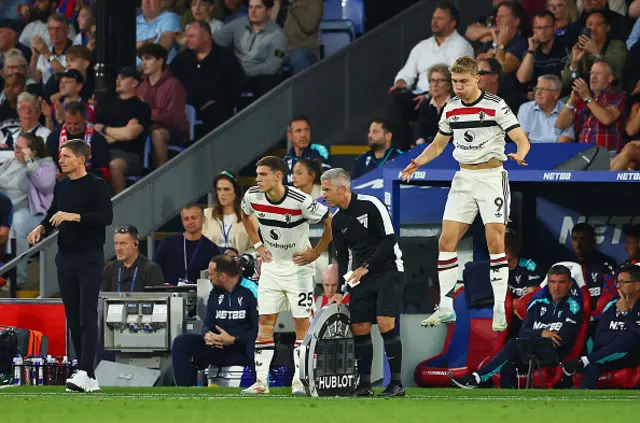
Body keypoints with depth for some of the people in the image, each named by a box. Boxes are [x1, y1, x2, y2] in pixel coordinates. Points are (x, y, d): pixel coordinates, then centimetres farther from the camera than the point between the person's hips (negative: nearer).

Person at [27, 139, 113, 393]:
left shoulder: (97, 186, -7)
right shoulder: (61, 187, 13)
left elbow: (106, 217, -17)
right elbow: (53, 215, 22)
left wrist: (74, 216, -25)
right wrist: (41, 229, 1)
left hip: (90, 259, -7)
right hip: (65, 258, 7)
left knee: (88, 317, -12)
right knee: (73, 319, 5)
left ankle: (85, 373, -19)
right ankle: (89, 380, 9)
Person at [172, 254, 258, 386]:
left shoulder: (250, 291, -11)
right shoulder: (215, 293, 11)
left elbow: (259, 329, -13)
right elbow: (208, 324, 14)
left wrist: (234, 340, -21)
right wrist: (207, 335, -11)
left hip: (245, 350, -7)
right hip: (218, 348, 7)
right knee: (181, 343, -11)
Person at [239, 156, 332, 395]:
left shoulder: (300, 202, -24)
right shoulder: (253, 197, -9)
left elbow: (331, 223, -13)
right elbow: (245, 216, 16)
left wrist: (316, 253, -11)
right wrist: (258, 245, 9)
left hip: (298, 267, -4)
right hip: (271, 266, 4)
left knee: (302, 322, -3)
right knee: (265, 322, -1)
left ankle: (299, 380, 2)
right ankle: (261, 381, 0)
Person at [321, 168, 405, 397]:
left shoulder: (371, 205, -13)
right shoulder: (337, 221, 8)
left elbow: (389, 240, -15)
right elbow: (342, 256, 16)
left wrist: (365, 267, -17)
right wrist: (340, 288, 7)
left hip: (388, 269, -6)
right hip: (360, 276, 6)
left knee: (385, 323, -17)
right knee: (359, 328, -3)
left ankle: (397, 384, -12)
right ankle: (364, 384, 6)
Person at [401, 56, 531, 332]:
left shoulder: (496, 106, -10)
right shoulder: (451, 109, 7)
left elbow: (522, 139, -13)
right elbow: (438, 144, 19)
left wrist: (519, 155, -35)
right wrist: (417, 162, 1)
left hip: (492, 177, -5)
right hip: (464, 179, 5)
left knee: (495, 242, -11)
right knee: (446, 241, -2)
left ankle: (499, 309, -4)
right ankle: (446, 308, 5)